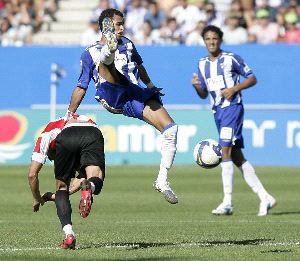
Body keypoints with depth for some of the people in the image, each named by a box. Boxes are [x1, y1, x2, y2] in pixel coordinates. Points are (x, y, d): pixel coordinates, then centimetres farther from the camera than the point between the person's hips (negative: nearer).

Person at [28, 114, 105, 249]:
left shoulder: (46, 136, 37)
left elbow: (32, 174, 31)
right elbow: (84, 175, 46)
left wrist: (37, 199, 47)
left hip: (66, 137, -1)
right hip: (94, 134, 1)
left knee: (62, 186, 15)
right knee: (96, 182, -8)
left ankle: (69, 234, -1)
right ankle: (89, 188, -46)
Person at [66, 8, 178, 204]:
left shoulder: (127, 44, 27)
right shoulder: (91, 53, 15)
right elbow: (81, 87, 18)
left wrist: (150, 85, 40)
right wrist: (69, 115, 16)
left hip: (135, 95, 4)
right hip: (112, 96, -4)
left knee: (171, 129, -15)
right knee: (104, 58, -29)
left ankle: (162, 181, -5)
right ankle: (109, 49, -70)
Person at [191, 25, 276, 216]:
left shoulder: (231, 59, -6)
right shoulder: (202, 64, 12)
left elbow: (252, 78, -2)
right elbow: (204, 94, 17)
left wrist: (235, 88, -16)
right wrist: (196, 86, -4)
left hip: (232, 107, -7)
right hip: (218, 111, 7)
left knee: (225, 151, -17)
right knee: (237, 157, 5)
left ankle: (228, 203, -17)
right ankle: (265, 197, 10)